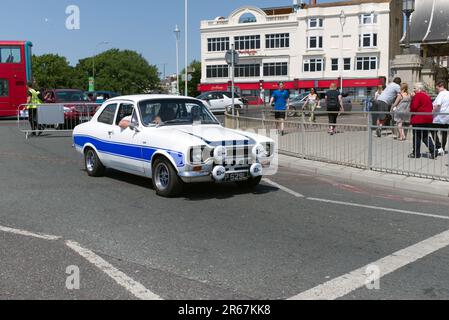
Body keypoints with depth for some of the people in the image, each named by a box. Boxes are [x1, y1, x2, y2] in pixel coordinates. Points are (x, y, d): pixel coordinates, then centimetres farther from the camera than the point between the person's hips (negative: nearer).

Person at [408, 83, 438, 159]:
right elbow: (431, 107, 18)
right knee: (425, 136, 14)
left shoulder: (418, 95, -12)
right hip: (428, 119, 8)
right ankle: (433, 152, 5)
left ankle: (416, 153, 8)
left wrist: (411, 111, 1)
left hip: (419, 119, -8)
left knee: (417, 137, 2)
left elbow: (414, 107, -18)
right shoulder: (427, 96, 15)